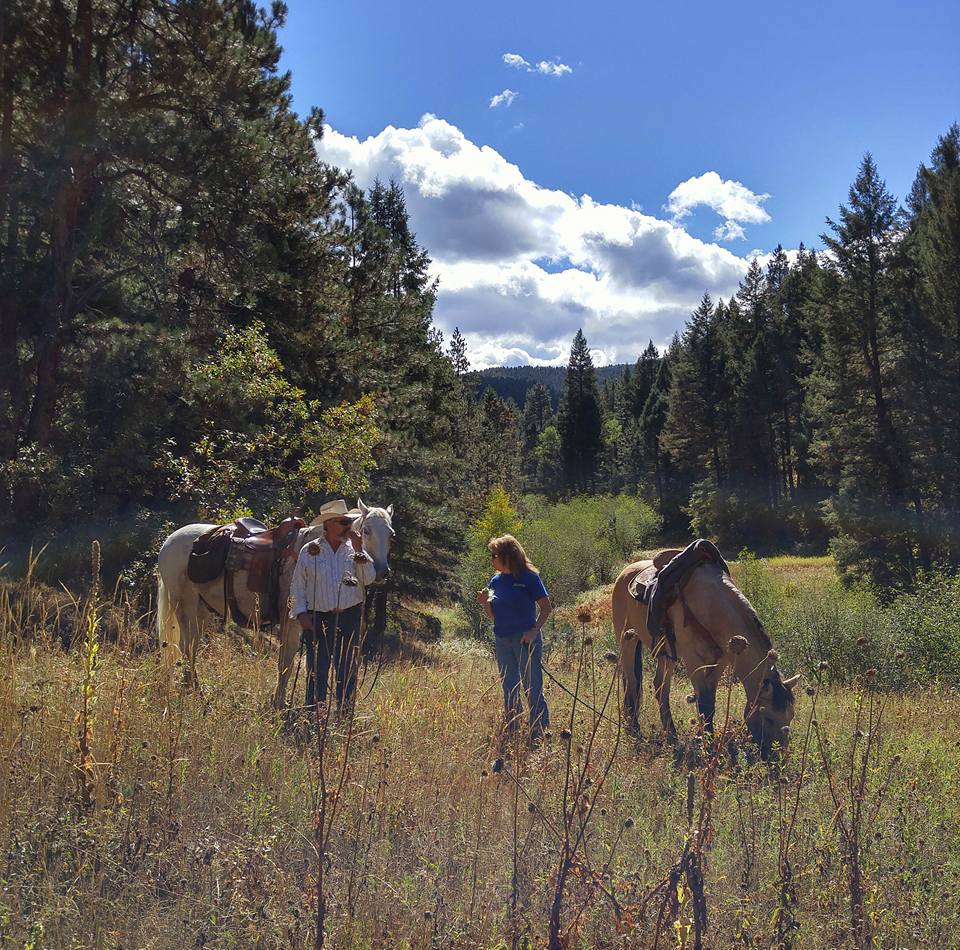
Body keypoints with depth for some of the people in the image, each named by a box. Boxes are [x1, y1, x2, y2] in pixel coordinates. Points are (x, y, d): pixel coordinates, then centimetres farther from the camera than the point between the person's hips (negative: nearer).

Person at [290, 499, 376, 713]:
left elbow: (369, 578, -4)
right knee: (317, 669, 0)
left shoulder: (354, 549, 6)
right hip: (318, 618, -2)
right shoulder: (309, 551, 2)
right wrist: (301, 613, -7)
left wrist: (359, 551, -11)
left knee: (347, 668, 7)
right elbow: (297, 586, 4)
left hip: (350, 616, 2)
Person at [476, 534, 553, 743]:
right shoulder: (496, 581, 9)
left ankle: (539, 734, 0)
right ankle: (511, 733, 19)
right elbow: (493, 616, 14)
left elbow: (546, 607, -6)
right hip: (502, 640, 6)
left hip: (526, 639, -6)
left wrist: (535, 630, -17)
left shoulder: (529, 577, -7)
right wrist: (484, 603, -5)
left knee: (532, 688, -4)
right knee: (509, 690, 11)